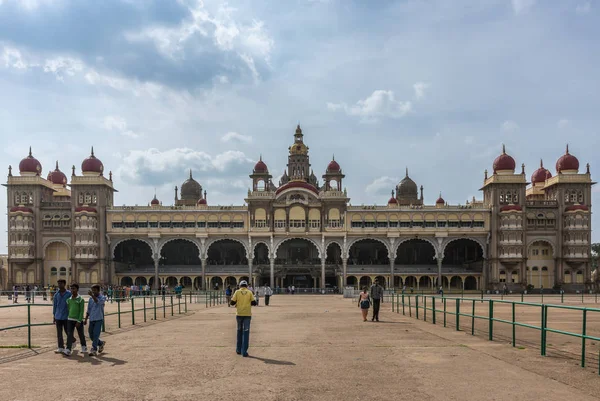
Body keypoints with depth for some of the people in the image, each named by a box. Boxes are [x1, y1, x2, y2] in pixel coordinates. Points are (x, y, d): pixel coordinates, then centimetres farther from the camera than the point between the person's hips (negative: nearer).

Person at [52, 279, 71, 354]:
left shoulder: (69, 294, -5)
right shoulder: (56, 294, 8)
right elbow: (54, 305, 14)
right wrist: (54, 316, 13)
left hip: (66, 316, -4)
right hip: (58, 316, 4)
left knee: (67, 332, 5)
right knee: (59, 333, 3)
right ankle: (61, 347, 8)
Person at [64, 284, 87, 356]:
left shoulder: (80, 300, -7)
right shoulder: (69, 300, 7)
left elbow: (81, 311, -10)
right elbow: (68, 310, 15)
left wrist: (79, 321, -16)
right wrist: (68, 317, 15)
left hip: (78, 320, -3)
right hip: (70, 320, 3)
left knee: (81, 334, 11)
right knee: (69, 335, -6)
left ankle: (84, 347, 30)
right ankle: (68, 350, -11)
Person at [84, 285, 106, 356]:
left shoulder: (102, 298, -5)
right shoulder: (91, 298, 10)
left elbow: (98, 302, -29)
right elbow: (88, 310, 16)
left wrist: (92, 295, -36)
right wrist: (86, 319, 12)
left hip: (99, 319, -6)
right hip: (91, 319, 6)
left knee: (96, 335, -12)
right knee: (91, 336, 10)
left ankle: (94, 350, -7)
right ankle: (101, 343, 33)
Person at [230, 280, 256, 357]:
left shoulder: (237, 292, 0)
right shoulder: (249, 292, 0)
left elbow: (232, 302, -2)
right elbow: (254, 303, -3)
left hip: (239, 314, 1)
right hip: (247, 314, -1)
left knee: (239, 331, 17)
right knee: (246, 332, 1)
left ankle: (238, 350, 23)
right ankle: (244, 351, -4)